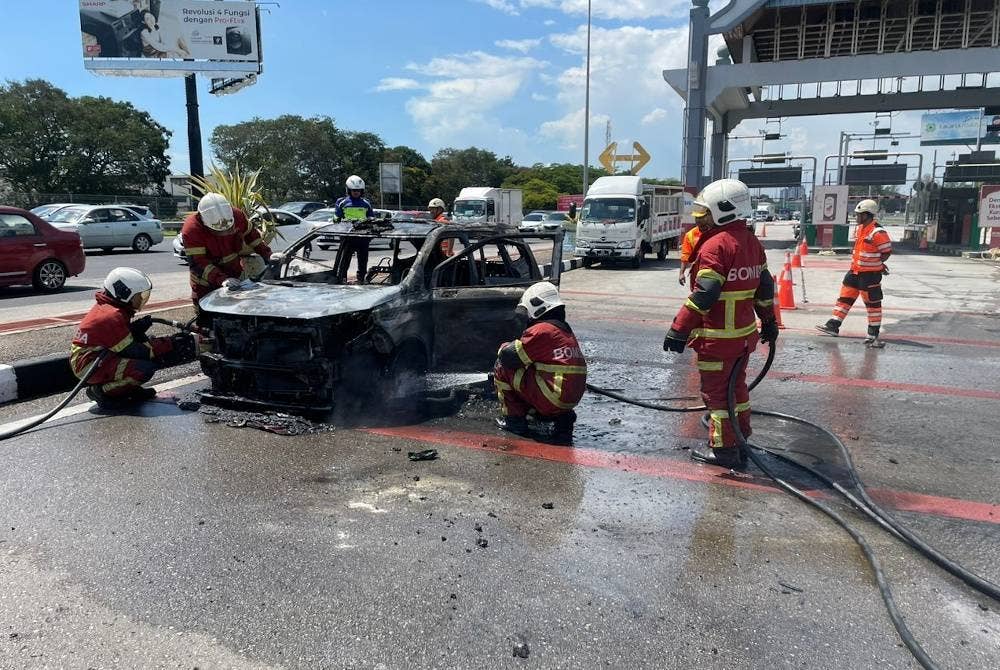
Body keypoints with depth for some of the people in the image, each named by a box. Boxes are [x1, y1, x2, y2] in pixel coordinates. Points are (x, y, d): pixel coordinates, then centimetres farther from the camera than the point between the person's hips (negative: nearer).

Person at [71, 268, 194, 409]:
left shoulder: (106, 308, 10)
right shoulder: (112, 315, -21)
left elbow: (125, 339, 10)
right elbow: (132, 350, -21)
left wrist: (136, 327, -10)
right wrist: (169, 345, -20)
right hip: (89, 366, -10)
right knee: (145, 369, -26)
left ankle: (129, 390, 7)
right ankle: (101, 391, -10)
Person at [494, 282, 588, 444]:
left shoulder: (541, 330, -13)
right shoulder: (566, 330, 14)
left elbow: (509, 357, -11)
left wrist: (503, 347, 13)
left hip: (551, 398, -8)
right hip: (572, 400, 8)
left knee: (503, 368, 2)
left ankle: (514, 419, 9)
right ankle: (562, 417, 13)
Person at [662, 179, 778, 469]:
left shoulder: (716, 245, -20)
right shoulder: (752, 242, 8)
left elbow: (703, 295, -24)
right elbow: (764, 285, 15)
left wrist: (679, 330, -21)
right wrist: (769, 321, 25)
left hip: (718, 337, -9)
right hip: (745, 333, 9)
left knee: (716, 390, 3)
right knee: (737, 386, 20)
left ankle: (724, 449, 11)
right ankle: (741, 441, 32)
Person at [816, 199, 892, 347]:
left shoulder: (877, 232, -19)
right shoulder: (861, 228, 10)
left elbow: (887, 252, -14)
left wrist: (877, 263, -9)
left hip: (870, 274, -9)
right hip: (855, 271, 9)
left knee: (872, 302, 3)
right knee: (845, 297, 9)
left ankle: (873, 334, 12)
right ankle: (833, 326, 14)